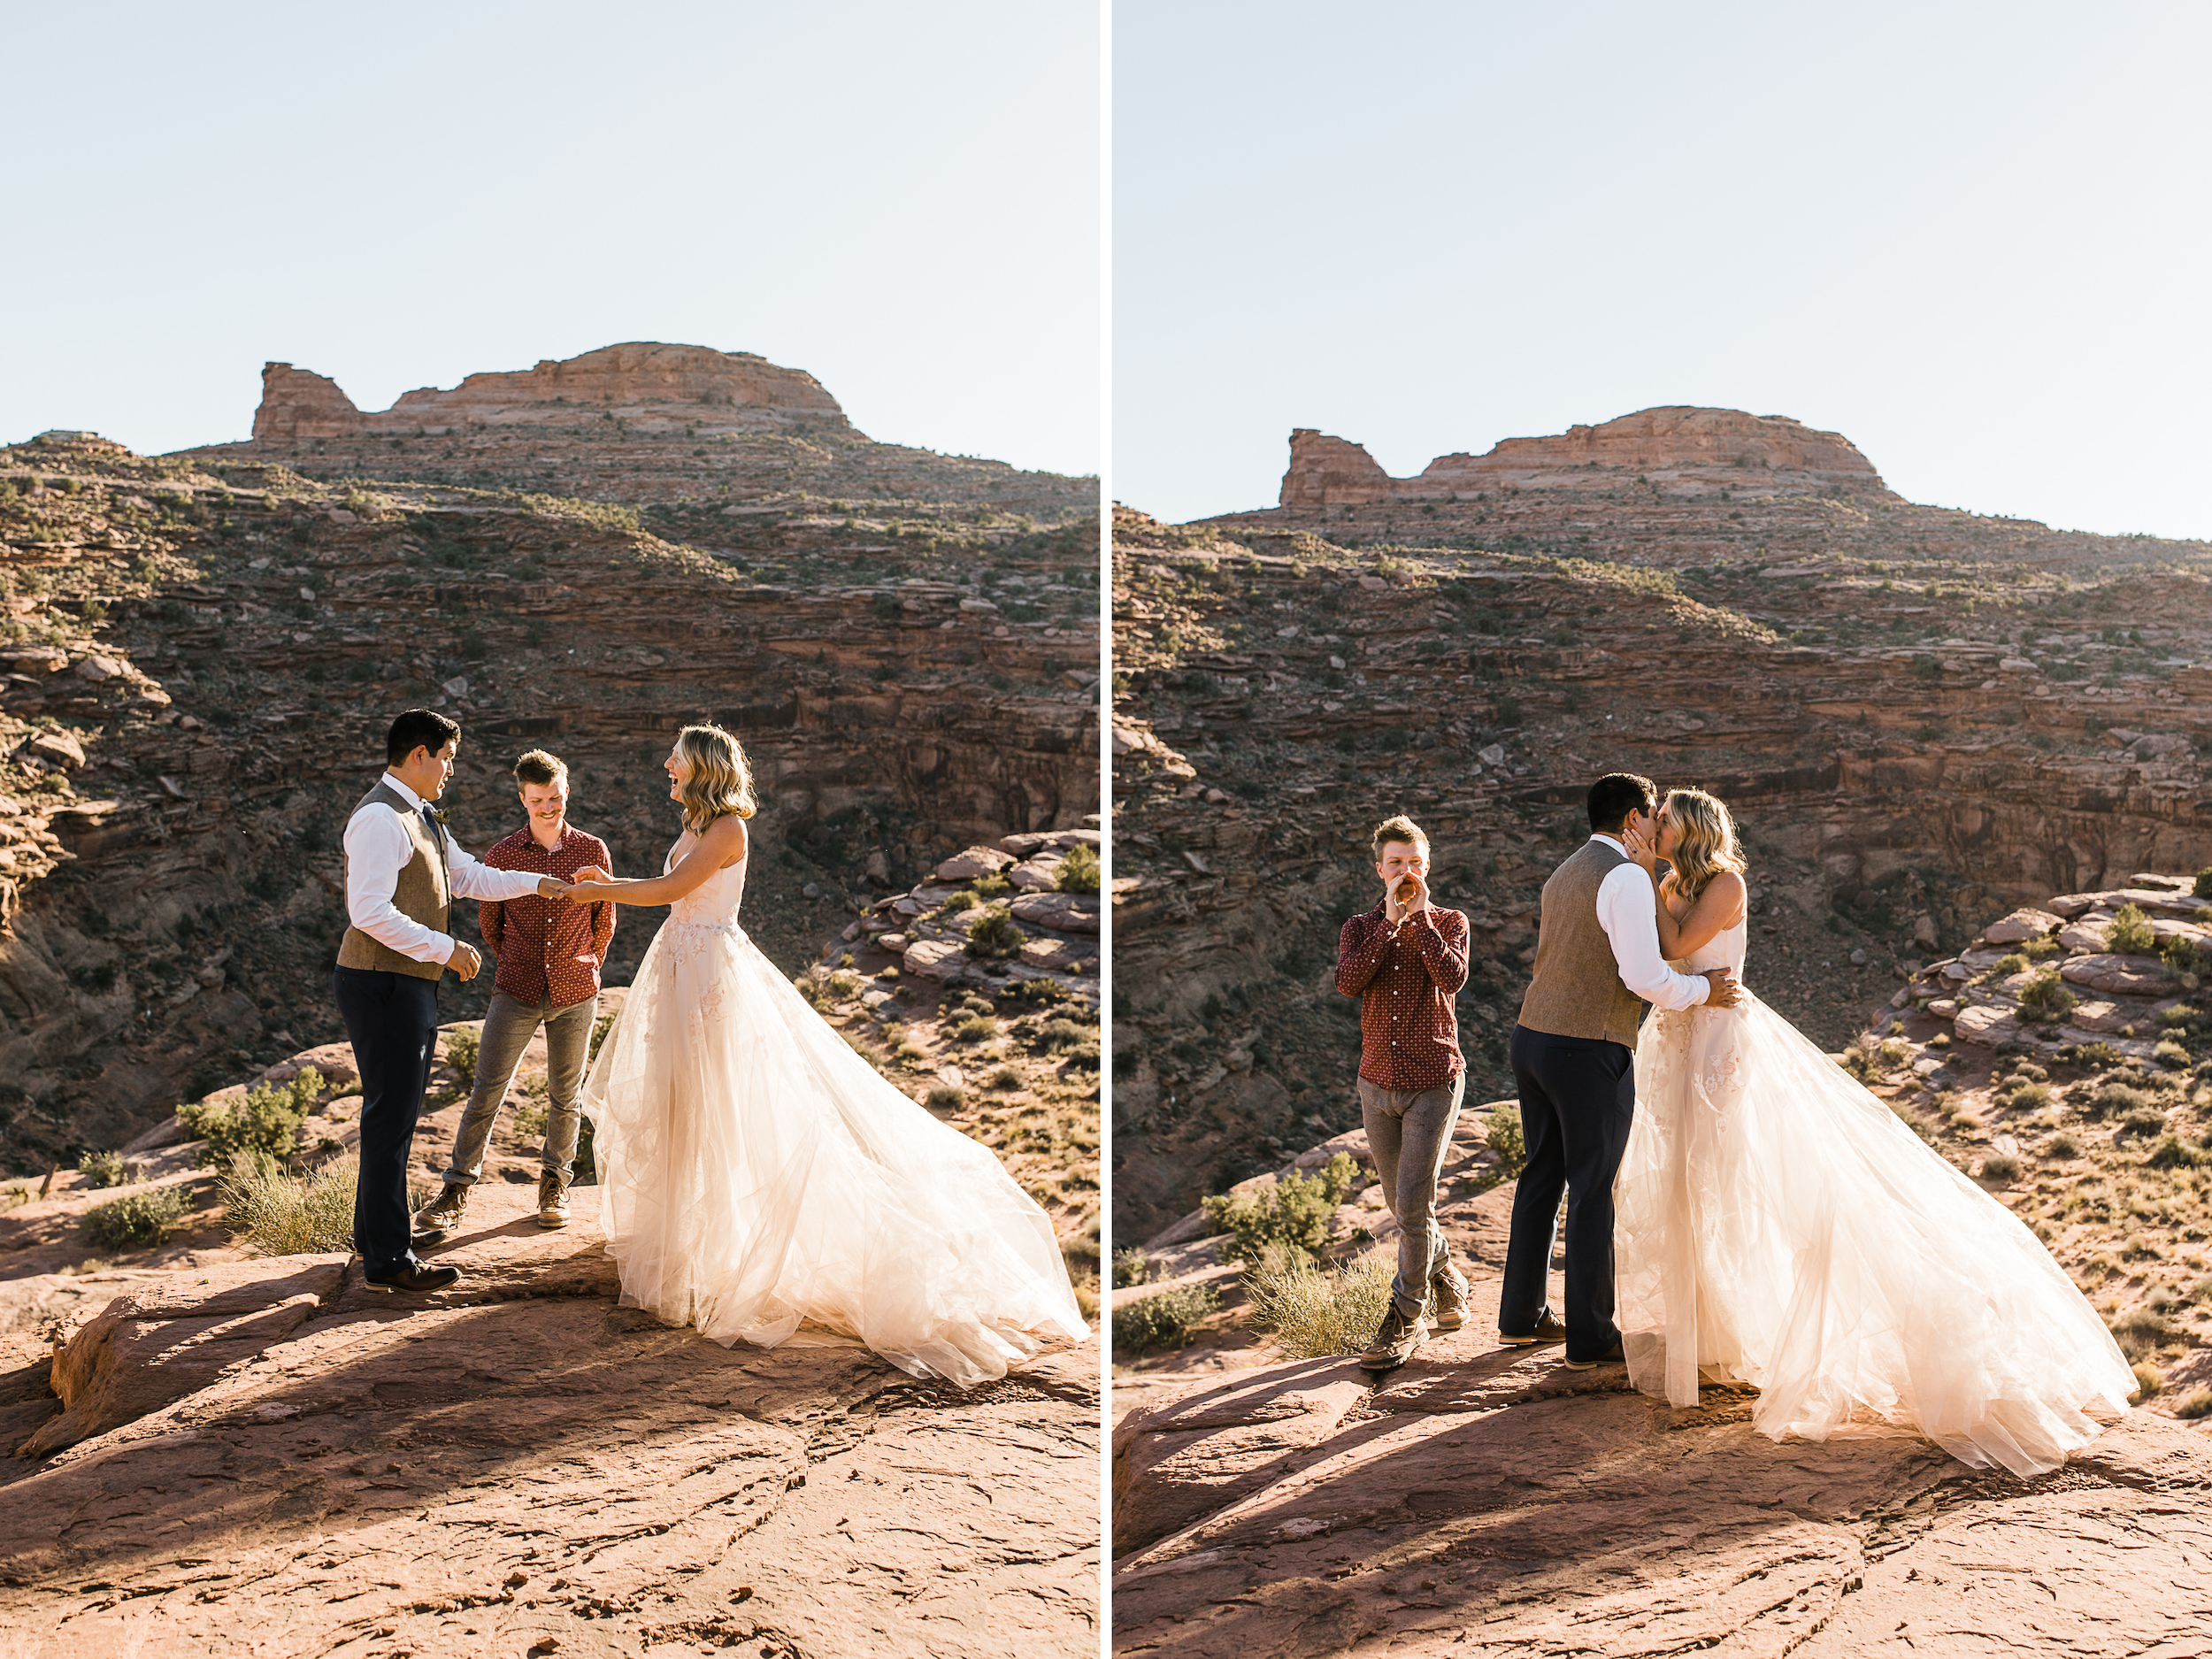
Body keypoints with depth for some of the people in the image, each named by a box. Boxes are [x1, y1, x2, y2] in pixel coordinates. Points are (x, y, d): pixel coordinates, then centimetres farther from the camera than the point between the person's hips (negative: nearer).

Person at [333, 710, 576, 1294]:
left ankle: (372, 1234, 31)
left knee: (393, 1114, 19)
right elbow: (370, 911, -24)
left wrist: (537, 883, 15)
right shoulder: (380, 819, -17)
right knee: (392, 1118, -5)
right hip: (384, 986, -11)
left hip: (408, 987, 11)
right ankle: (387, 1260, 3)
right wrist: (445, 949, -20)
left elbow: (468, 877, 23)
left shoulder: (422, 818, 17)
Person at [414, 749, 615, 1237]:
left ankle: (554, 1183, 27)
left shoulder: (592, 852, -1)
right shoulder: (501, 857, -2)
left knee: (564, 1096, 10)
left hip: (574, 995, 1)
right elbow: (489, 923, 13)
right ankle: (457, 1189, 7)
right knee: (486, 1092, -2)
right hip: (516, 994, 0)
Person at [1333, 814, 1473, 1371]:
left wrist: (1420, 916, -14)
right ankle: (1446, 1281, 38)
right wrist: (1391, 920, -14)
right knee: (1403, 1204, 14)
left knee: (1412, 1207, -10)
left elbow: (1453, 978, -18)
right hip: (1377, 1082, 4)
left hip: (1434, 1081, -4)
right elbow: (1348, 982, -13)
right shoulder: (1361, 928, 8)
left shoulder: (1448, 923, 2)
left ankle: (1405, 1320, 2)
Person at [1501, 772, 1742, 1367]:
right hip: (1590, 1051, -9)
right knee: (1593, 1190, 1)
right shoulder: (1627, 877, -13)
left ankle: (1522, 1316, 27)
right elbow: (1644, 976, -21)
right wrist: (1704, 990, -4)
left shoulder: (1562, 878, 17)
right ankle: (1590, 1336, 10)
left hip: (1534, 1036, 9)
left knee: (1542, 1176, 18)